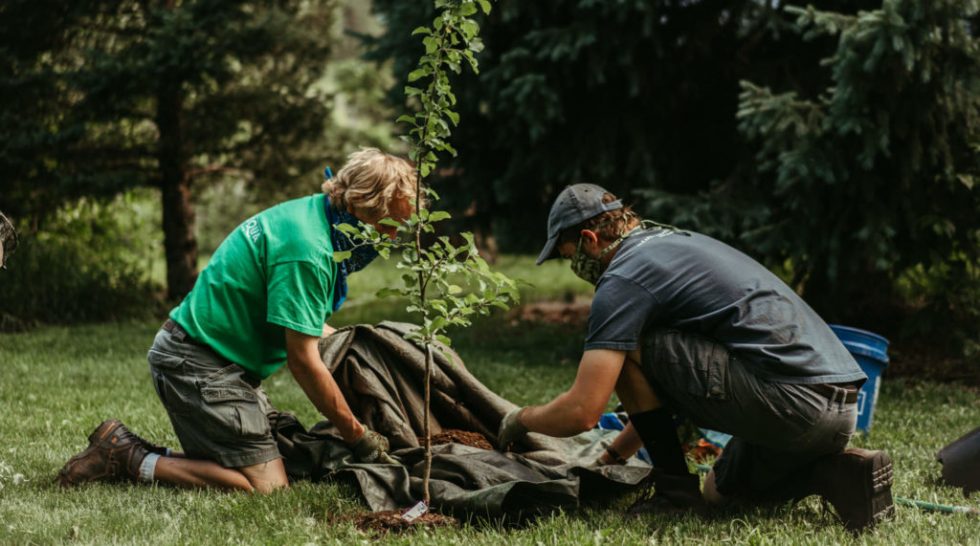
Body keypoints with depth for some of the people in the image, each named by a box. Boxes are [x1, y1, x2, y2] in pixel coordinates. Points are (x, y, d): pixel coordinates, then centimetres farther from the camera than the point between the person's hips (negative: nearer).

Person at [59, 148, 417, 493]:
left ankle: (130, 451, 9)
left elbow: (302, 324, 23)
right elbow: (303, 361, -20)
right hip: (199, 365, -11)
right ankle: (131, 461, -8)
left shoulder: (312, 213, 9)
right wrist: (358, 437, -13)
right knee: (268, 485, -14)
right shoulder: (306, 250, -22)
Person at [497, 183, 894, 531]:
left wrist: (522, 419, 12)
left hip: (788, 403, -10)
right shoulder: (675, 243, 25)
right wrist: (612, 456, 35)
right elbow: (661, 384, 34)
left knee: (628, 349, -1)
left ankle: (675, 490, 4)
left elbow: (582, 412, -9)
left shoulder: (623, 278, -5)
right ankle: (837, 472, 7)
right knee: (720, 493, 31)